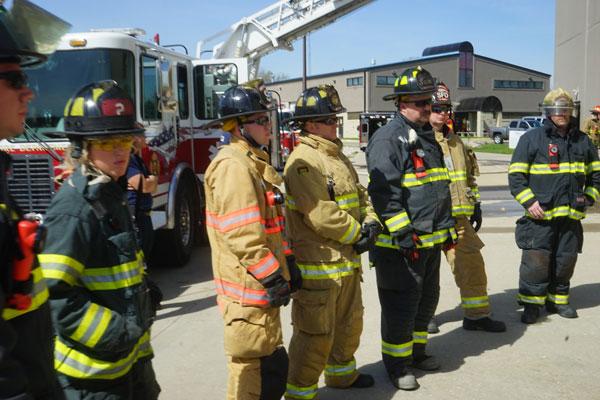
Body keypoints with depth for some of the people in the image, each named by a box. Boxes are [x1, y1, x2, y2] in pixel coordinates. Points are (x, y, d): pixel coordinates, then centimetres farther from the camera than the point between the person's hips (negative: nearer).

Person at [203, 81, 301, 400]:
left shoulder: (253, 162, 15)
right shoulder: (233, 167, -19)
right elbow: (242, 235, -25)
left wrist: (287, 263, 15)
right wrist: (273, 278, -19)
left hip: (261, 286, 11)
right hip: (248, 289, -10)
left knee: (273, 362, 22)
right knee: (253, 366, 2)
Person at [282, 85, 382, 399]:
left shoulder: (337, 157, 14)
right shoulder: (303, 161, -18)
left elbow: (358, 194, 17)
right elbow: (322, 214, -25)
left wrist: (370, 223, -2)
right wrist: (358, 234, -13)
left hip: (346, 260, 10)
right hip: (318, 264, -10)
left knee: (348, 322, 24)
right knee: (315, 333, -1)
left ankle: (341, 372, 44)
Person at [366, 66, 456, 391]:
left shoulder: (427, 138, 15)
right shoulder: (387, 139, -14)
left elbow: (440, 187, 22)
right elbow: (384, 193, -21)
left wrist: (447, 227, 19)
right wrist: (404, 235, -22)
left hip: (431, 241, 9)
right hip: (400, 245, -9)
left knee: (427, 299, 20)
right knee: (401, 304, 1)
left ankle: (416, 351, 38)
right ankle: (396, 363, 19)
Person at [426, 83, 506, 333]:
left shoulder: (455, 142, 18)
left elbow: (469, 176, 25)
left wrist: (475, 205, 19)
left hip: (458, 217, 6)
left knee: (472, 262, 7)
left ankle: (477, 315, 19)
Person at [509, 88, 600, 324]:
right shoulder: (532, 139, 0)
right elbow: (515, 175, -3)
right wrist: (529, 201, -13)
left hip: (571, 215, 5)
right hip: (540, 215, -4)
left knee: (566, 259, 11)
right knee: (536, 260, -8)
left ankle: (557, 300, 27)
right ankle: (531, 303, 4)